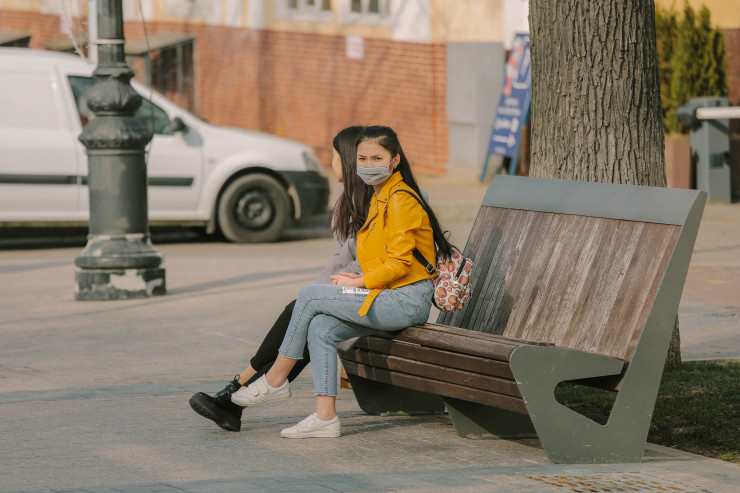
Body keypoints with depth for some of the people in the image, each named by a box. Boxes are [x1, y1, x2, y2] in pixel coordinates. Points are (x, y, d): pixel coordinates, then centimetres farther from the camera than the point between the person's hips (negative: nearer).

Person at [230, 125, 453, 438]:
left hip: (407, 301, -9)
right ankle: (325, 417, -12)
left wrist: (358, 282, -10)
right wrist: (358, 279, 7)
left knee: (310, 295, -12)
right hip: (392, 300, 9)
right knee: (320, 328, -9)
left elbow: (400, 263, -18)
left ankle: (275, 380, -1)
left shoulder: (400, 200, -13)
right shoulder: (380, 198, 18)